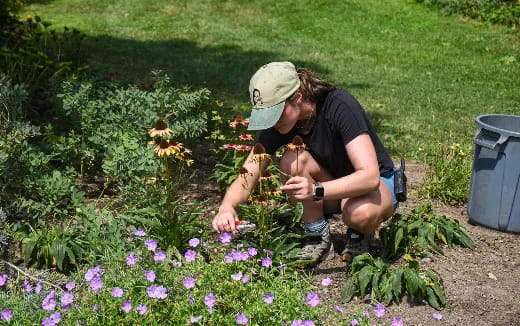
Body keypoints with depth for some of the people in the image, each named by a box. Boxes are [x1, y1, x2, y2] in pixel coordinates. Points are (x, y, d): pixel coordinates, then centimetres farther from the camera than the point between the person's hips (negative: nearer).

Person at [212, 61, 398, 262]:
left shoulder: (340, 107, -29)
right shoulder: (275, 124, -15)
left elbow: (370, 176, -37)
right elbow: (246, 179, -16)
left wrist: (317, 190, -51)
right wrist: (227, 207, -38)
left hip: (378, 183, -4)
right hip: (332, 182, 5)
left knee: (360, 213, -39)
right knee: (292, 161, -26)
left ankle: (359, 237, -2)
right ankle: (318, 239, -7)